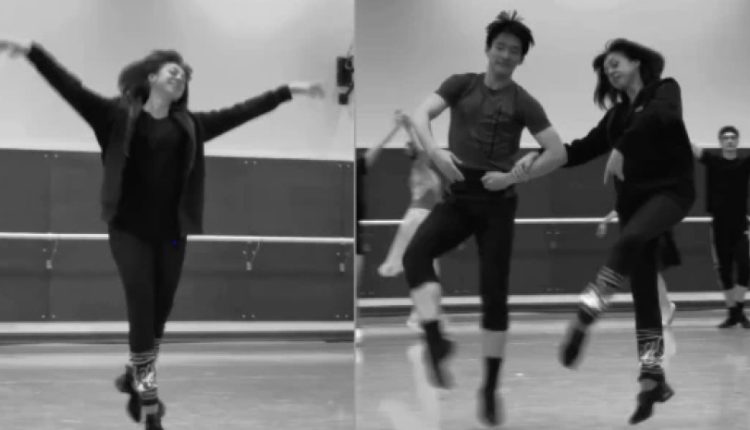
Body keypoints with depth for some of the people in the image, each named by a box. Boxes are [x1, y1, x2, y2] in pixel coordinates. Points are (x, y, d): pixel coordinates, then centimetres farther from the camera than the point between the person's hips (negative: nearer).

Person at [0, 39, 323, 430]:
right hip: (130, 230, -4)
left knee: (160, 313, 9)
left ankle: (135, 379, 32)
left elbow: (241, 111, 12)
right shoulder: (119, 115, 0)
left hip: (171, 233, 4)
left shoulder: (189, 125, 10)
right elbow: (71, 88, -8)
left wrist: (288, 90, 12)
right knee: (142, 310, -7)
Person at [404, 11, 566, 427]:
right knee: (415, 254, -26)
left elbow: (557, 152, -2)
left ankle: (491, 388, 8)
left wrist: (514, 177, -13)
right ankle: (436, 340, -31)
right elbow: (421, 113, -6)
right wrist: (434, 150, -25)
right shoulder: (461, 84, 7)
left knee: (494, 292, -1)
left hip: (496, 201, -1)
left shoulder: (522, 102, 2)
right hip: (456, 196, 1)